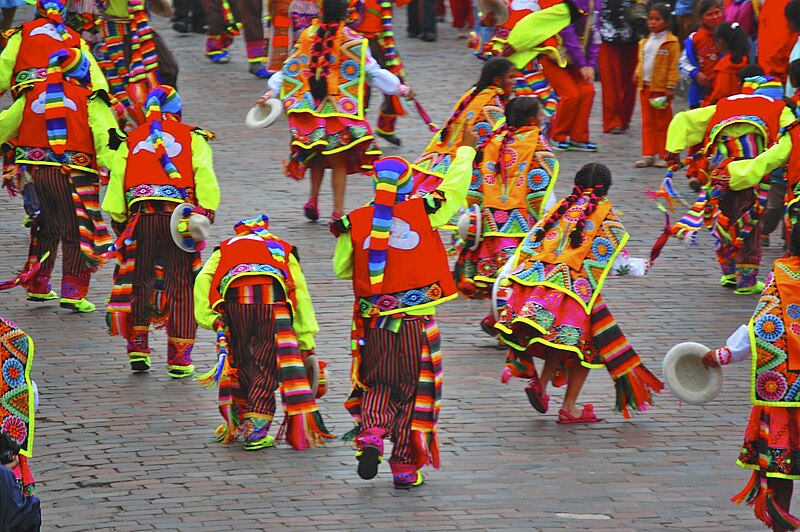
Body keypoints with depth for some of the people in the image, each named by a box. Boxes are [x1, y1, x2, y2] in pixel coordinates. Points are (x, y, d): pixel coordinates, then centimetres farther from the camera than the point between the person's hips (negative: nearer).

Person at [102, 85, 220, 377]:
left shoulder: (130, 142, 17)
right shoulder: (193, 138, 10)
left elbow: (116, 182, 11)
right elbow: (205, 179, -1)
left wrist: (119, 222, 13)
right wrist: (206, 214, -2)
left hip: (141, 218, 2)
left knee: (140, 281, 14)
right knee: (181, 286, 2)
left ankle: (138, 348, 7)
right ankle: (179, 359, 0)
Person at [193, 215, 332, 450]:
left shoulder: (225, 249, 35)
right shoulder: (284, 250, 37)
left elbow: (203, 279, 15)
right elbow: (301, 296, 30)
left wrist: (209, 317, 9)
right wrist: (307, 343, 31)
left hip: (233, 298, 1)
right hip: (273, 298, -1)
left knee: (241, 363, 19)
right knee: (268, 368, 6)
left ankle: (237, 424, 24)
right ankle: (255, 431, -2)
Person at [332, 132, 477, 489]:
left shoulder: (355, 222, -3)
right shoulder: (424, 213, -7)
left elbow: (341, 269, 7)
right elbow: (455, 186, 7)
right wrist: (466, 149, 22)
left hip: (373, 321, 1)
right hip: (416, 323, -1)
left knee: (378, 383, 18)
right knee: (414, 391, 10)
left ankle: (370, 433, -10)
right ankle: (405, 466, 10)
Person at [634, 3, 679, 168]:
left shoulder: (671, 42, -8)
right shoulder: (645, 42, 13)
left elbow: (673, 67, -10)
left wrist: (670, 87, -15)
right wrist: (638, 74, 4)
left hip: (661, 88, -6)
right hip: (645, 87, 6)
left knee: (663, 122, 2)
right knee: (648, 122, 8)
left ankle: (664, 156, 7)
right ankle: (648, 155, 12)